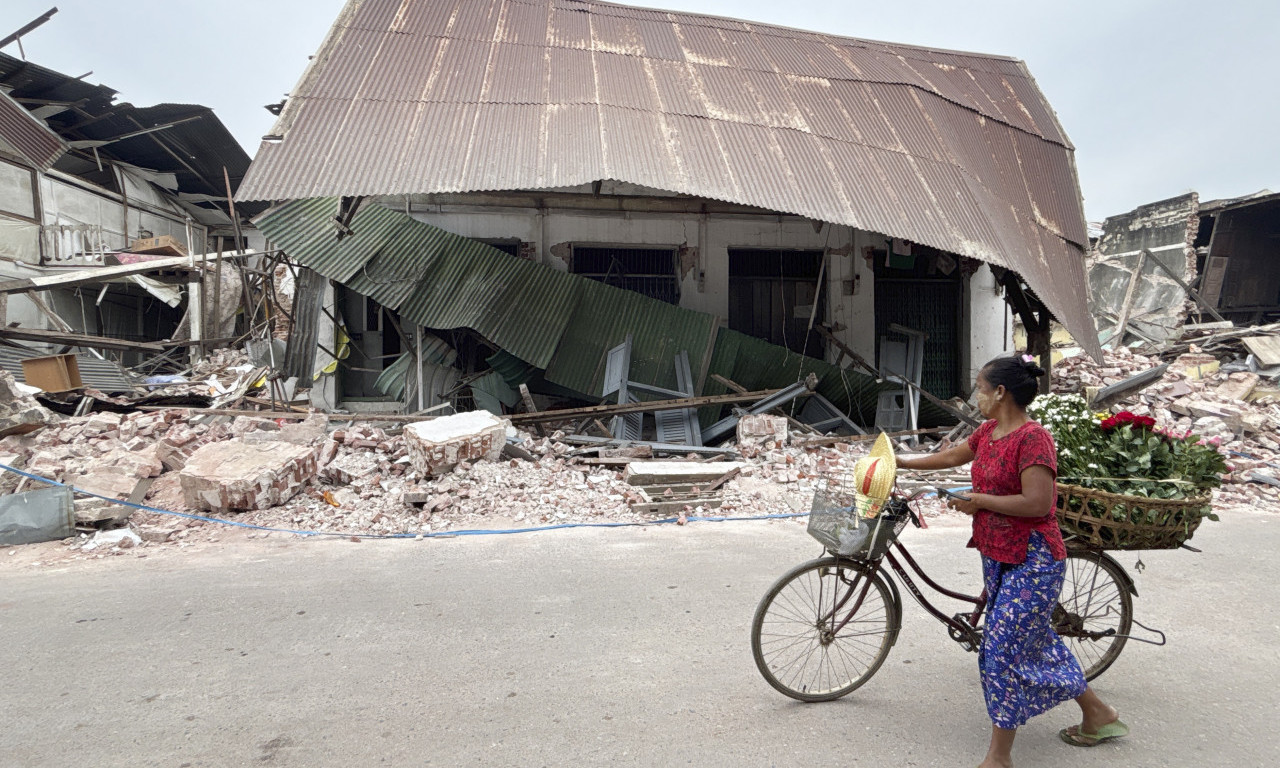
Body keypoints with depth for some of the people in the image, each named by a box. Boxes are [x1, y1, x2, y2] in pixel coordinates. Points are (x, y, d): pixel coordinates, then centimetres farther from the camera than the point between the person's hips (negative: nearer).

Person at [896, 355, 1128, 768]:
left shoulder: (1033, 437, -21)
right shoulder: (988, 432, 7)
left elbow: (1036, 503, -27)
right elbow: (951, 456, 23)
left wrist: (979, 500, -18)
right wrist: (900, 461, 27)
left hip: (1031, 561, -9)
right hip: (997, 556, 9)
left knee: (1002, 649, -7)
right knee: (1035, 640, 20)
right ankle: (1098, 715, 40)